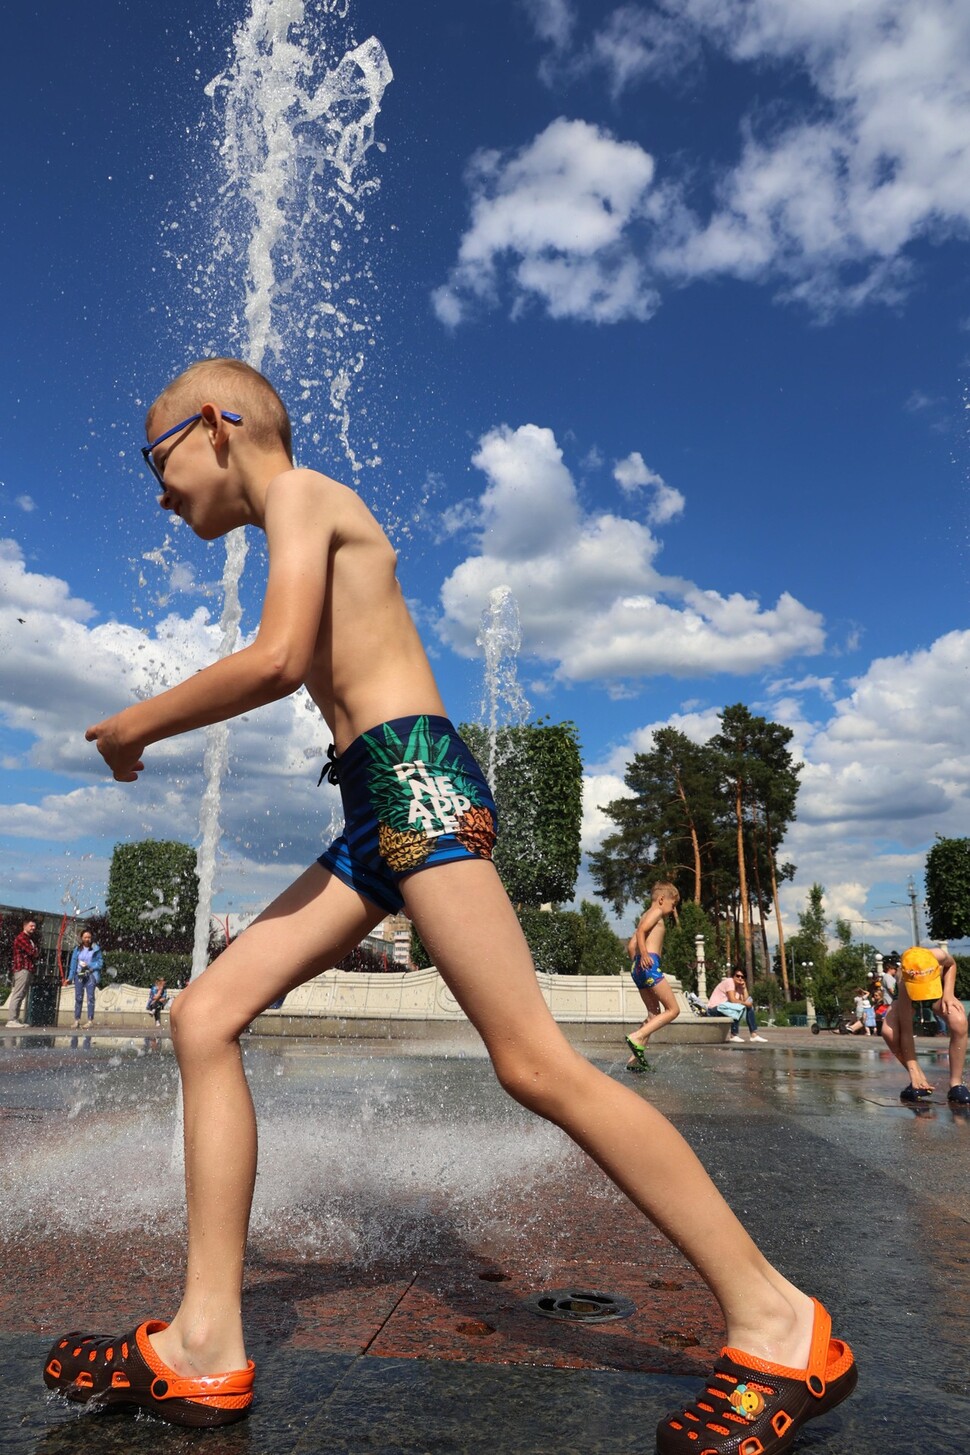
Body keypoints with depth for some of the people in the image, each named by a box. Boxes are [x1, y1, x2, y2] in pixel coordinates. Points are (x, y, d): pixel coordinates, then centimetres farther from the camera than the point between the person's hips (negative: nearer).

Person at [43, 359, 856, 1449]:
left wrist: (137, 725, -3)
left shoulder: (301, 491, 1)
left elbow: (277, 661, -15)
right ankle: (207, 1346, 8)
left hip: (414, 782, -10)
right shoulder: (316, 532, 28)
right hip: (378, 810, 10)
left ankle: (779, 1325, 0)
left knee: (535, 1064, -12)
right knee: (203, 1017, 4)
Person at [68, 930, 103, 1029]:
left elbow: (100, 962, 1)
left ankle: (90, 1020, -6)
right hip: (79, 975, 2)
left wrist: (89, 965, -11)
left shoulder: (96, 949, 4)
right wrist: (70, 977, 1)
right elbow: (73, 963, 7)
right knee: (78, 998, 0)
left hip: (91, 975, -2)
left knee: (90, 997, -6)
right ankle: (77, 1020, 3)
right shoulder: (77, 949, 9)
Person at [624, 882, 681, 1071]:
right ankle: (637, 1037, -16)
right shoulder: (656, 911, 1)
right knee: (673, 1009, -5)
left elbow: (631, 945, 25)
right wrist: (644, 954, -28)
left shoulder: (645, 916, 27)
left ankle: (635, 1059, 7)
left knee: (654, 1013, 13)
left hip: (637, 967, 10)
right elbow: (641, 931, -17)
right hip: (650, 964, -10)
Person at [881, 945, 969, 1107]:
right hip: (908, 997, -2)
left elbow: (951, 964, -10)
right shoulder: (906, 987, -42)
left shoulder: (939, 956, -39)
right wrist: (914, 1072, -37)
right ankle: (920, 1080, -7)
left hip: (939, 992, 2)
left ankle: (956, 1083, -17)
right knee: (889, 1032, -29)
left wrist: (949, 993, -24)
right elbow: (906, 1032, -36)